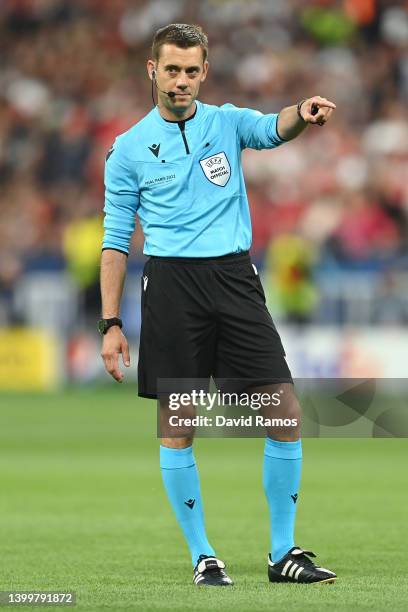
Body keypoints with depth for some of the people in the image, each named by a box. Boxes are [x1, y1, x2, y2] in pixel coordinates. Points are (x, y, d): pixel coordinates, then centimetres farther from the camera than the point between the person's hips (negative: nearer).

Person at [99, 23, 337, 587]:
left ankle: (283, 553, 5)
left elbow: (272, 129, -14)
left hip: (235, 280, 2)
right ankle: (203, 556, 9)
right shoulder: (130, 149, 5)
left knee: (284, 413, -5)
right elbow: (116, 239, 7)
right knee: (177, 426, -2)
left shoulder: (227, 122, 9)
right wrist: (111, 323, 0)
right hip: (172, 283, -1)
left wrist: (303, 114, -38)